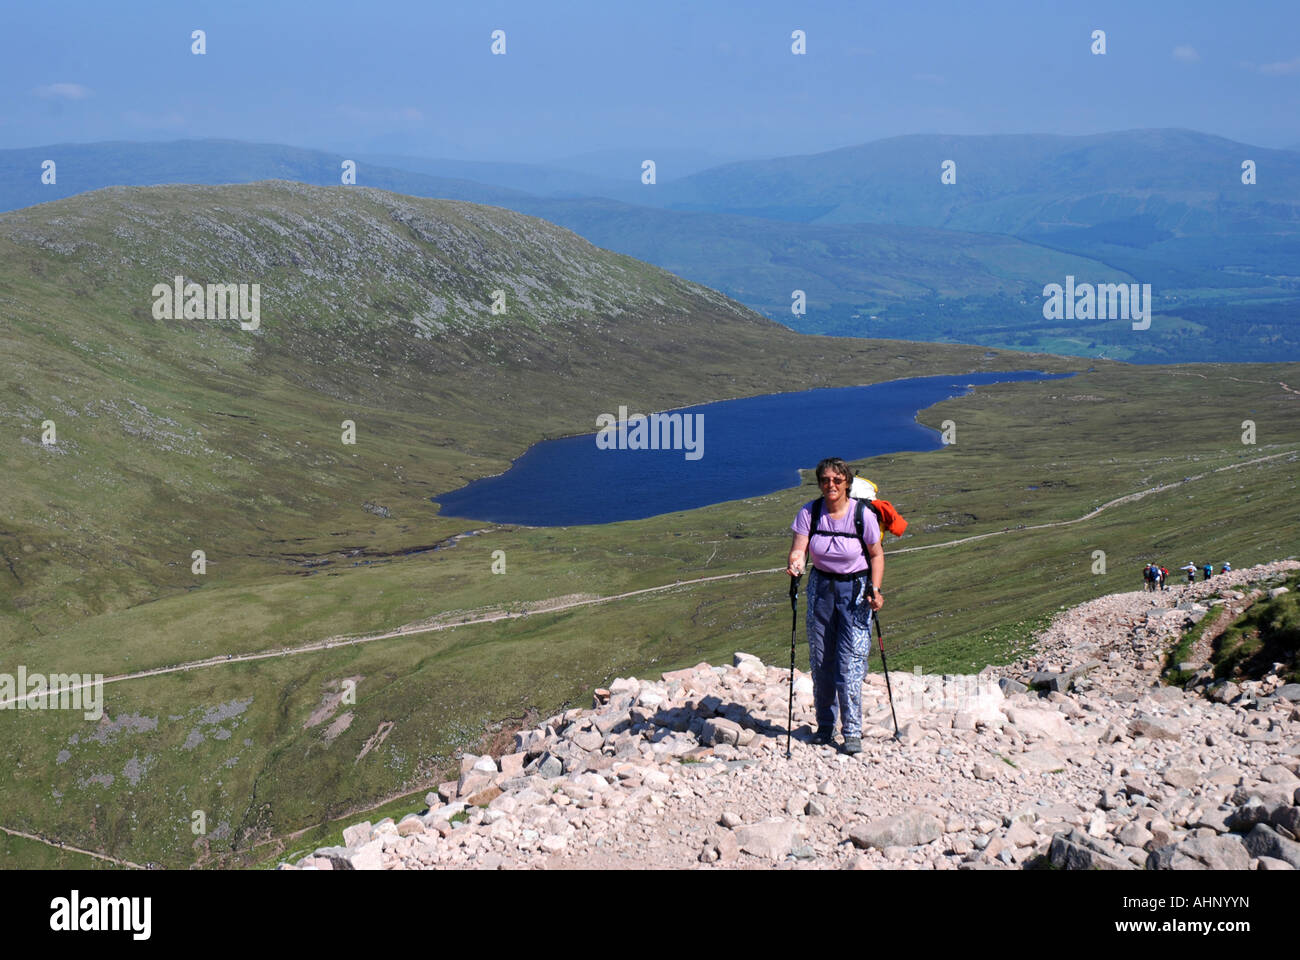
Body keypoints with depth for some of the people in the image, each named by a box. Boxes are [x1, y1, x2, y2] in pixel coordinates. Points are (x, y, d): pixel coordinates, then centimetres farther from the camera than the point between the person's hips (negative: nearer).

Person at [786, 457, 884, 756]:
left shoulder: (863, 515, -14)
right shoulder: (809, 512, -9)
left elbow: (876, 554, -3)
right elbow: (798, 549, -16)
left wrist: (875, 590, -13)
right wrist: (794, 565, -38)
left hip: (856, 589, -3)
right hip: (821, 587, 3)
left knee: (850, 663, -8)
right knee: (820, 661, 8)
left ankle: (852, 732, 1)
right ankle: (825, 727, 24)